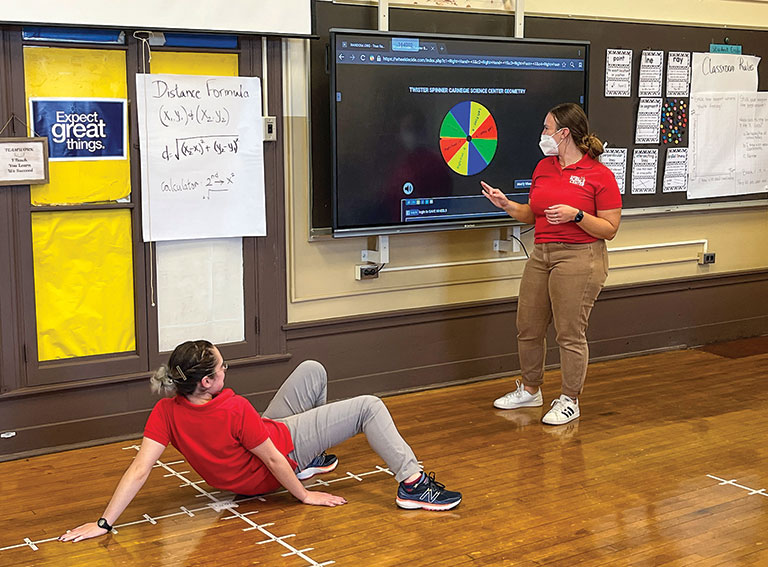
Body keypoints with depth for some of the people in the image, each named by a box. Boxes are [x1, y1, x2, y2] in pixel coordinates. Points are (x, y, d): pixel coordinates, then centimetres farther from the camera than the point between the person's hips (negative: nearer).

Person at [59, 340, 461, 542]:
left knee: (313, 370, 21)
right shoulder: (234, 410, -38)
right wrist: (304, 496, -15)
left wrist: (103, 523, -25)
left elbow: (139, 470, -27)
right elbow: (273, 460, -27)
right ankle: (411, 483, -5)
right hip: (283, 449, -7)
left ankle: (312, 459, 39)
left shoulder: (166, 414, -22)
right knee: (369, 408, -2)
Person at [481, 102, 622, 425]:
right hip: (541, 255, 7)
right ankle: (530, 390, 31)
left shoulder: (599, 175, -8)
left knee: (570, 334, -1)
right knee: (528, 328, 12)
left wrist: (576, 215, -21)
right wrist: (506, 205, 3)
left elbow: (610, 229, -8)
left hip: (578, 259, -7)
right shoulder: (543, 167, 11)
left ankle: (569, 401, 15)